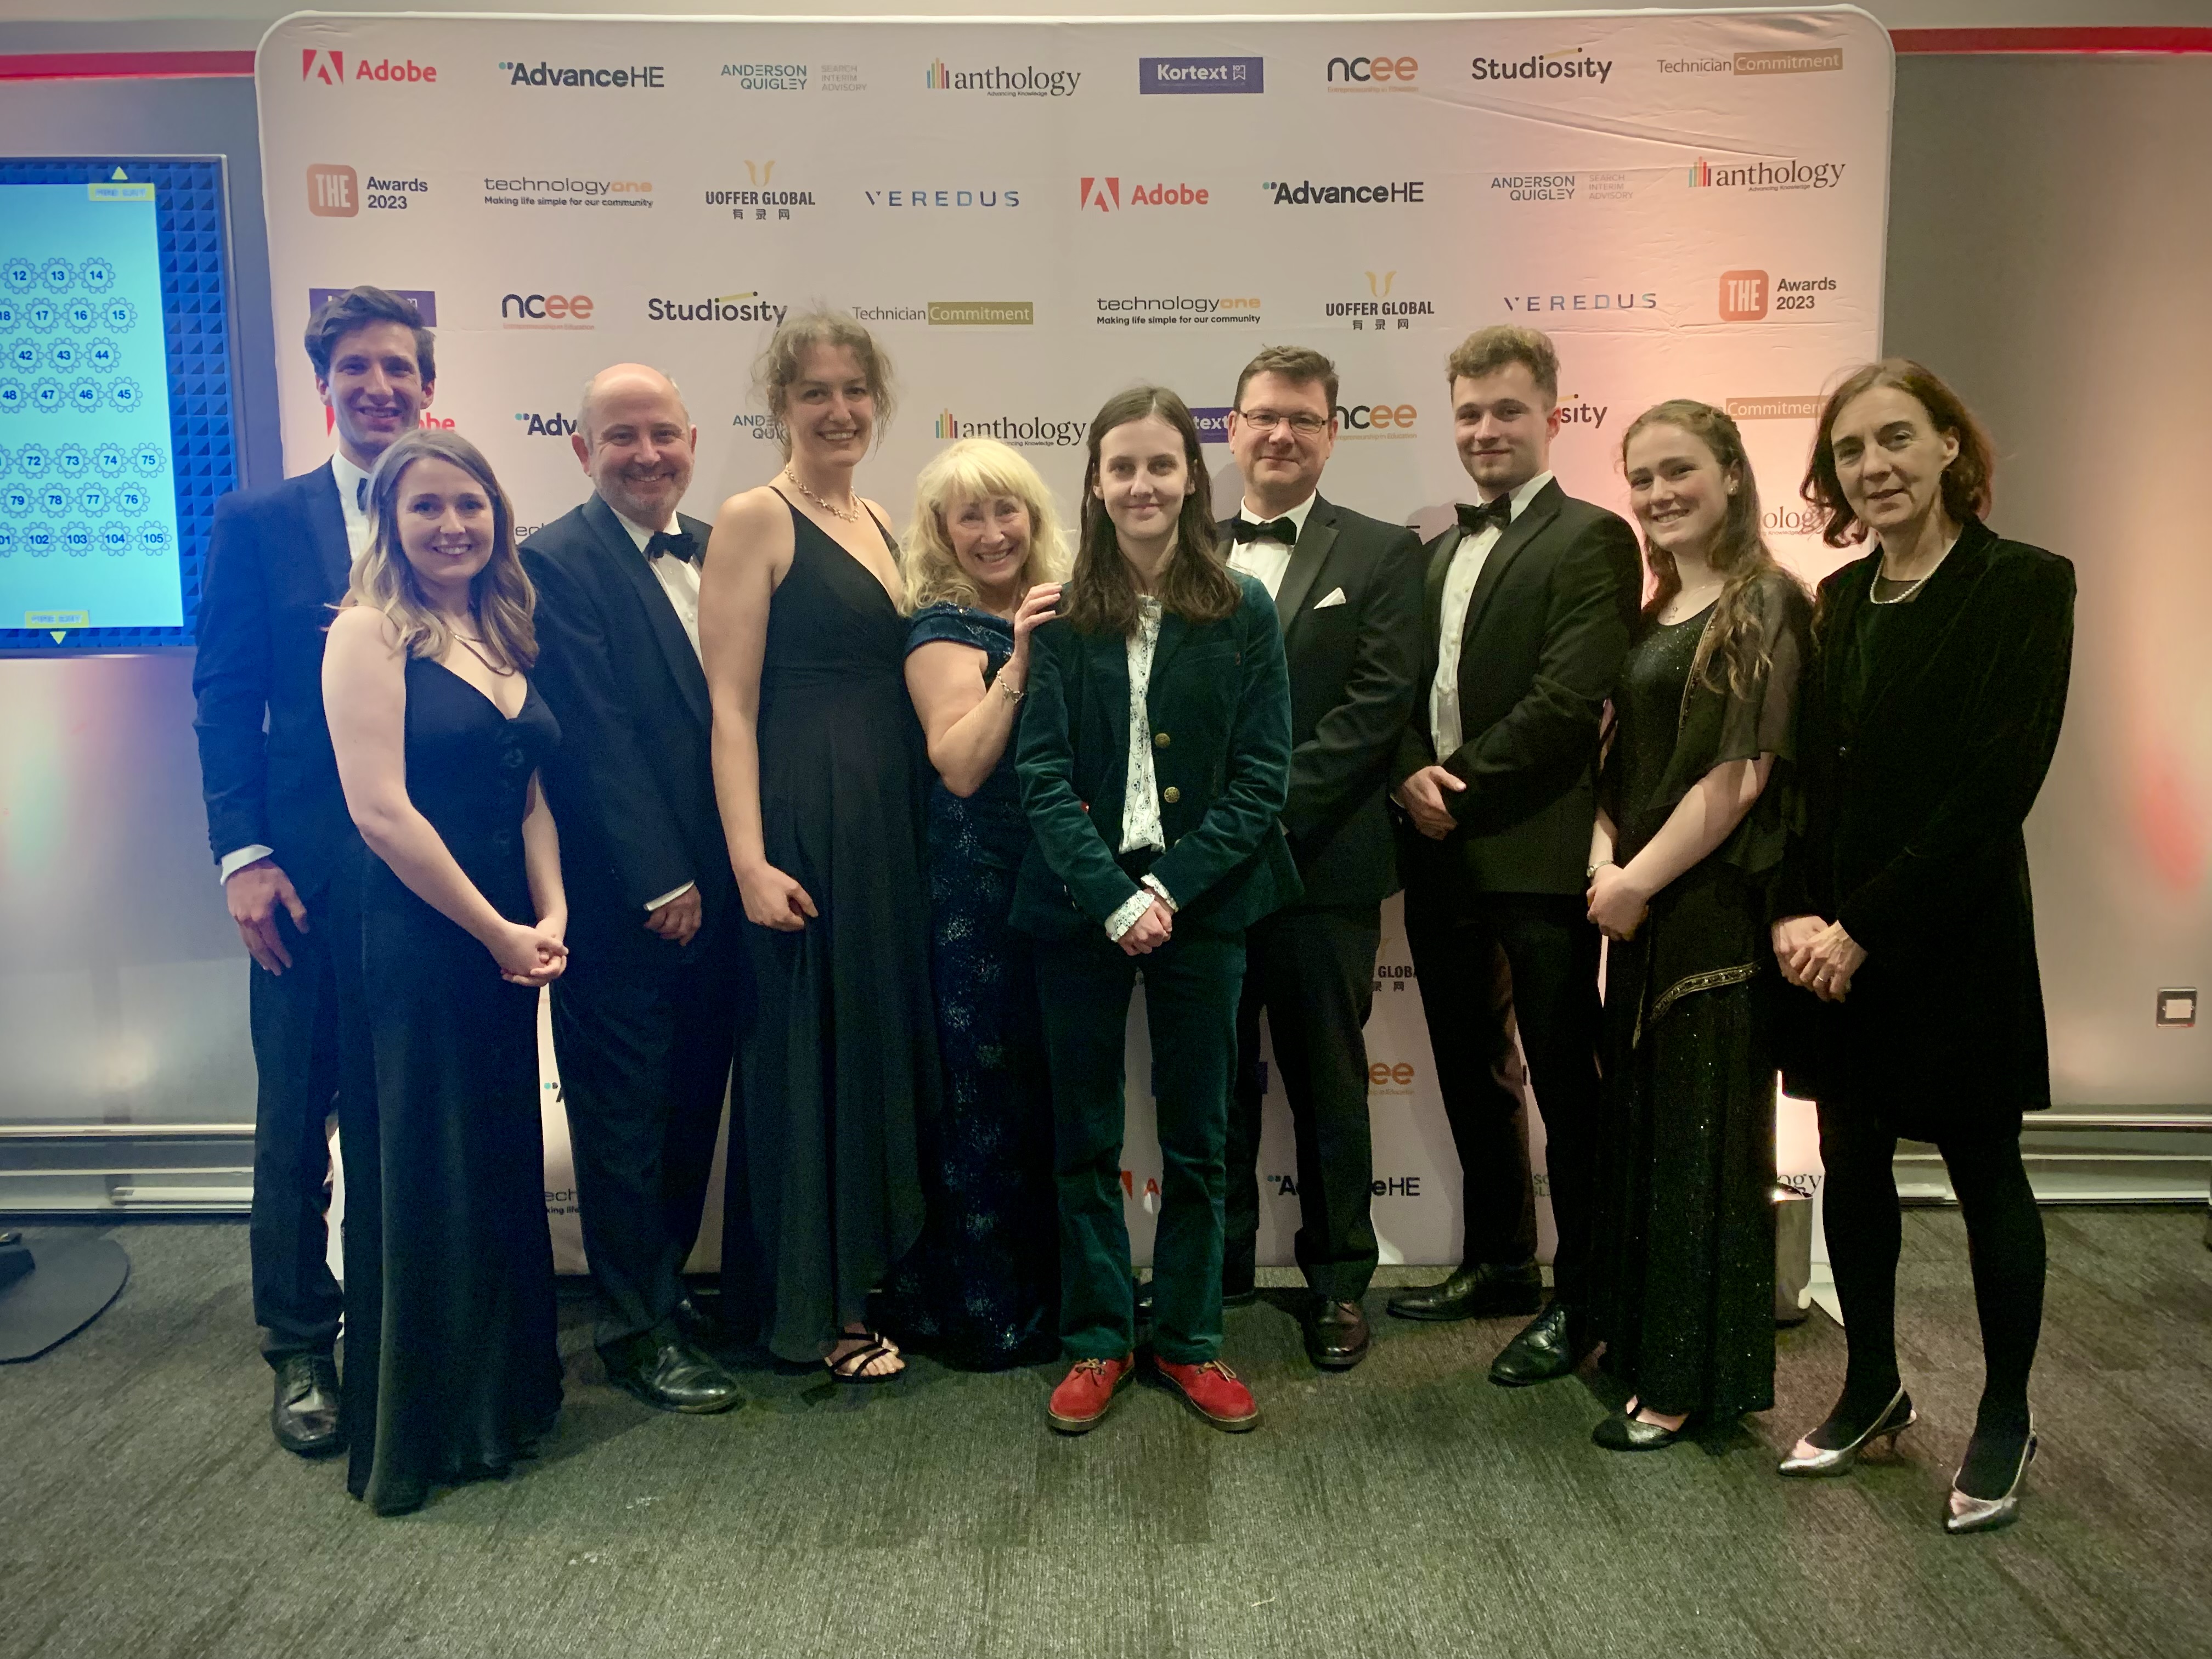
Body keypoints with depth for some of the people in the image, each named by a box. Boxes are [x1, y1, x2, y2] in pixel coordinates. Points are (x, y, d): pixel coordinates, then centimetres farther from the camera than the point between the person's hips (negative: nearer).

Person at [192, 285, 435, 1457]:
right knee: (298, 1122, 8)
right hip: (310, 872, 0)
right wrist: (243, 855, -8)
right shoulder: (259, 522, 4)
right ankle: (299, 1351, 24)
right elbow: (224, 700, 1)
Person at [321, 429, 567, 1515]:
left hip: (507, 944, 7)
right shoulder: (370, 631, -9)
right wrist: (497, 931, -13)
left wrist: (551, 916, -3)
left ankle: (498, 1399, 33)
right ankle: (413, 1432, 23)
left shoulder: (502, 635, 12)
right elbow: (381, 810, -16)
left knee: (503, 1169, 15)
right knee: (423, 1180, 4)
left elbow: (530, 793, 11)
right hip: (416, 943, -7)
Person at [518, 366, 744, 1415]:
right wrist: (660, 884, -14)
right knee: (625, 1115, 7)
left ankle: (664, 1283, 35)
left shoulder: (717, 551, 10)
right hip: (623, 899, -6)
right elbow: (593, 737, -15)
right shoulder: (556, 563, -10)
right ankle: (636, 1331, 21)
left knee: (694, 1103, 17)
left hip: (714, 888, 7)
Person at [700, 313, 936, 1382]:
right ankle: (816, 1308, 18)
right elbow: (730, 703, -12)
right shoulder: (756, 520, -7)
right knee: (806, 1052, 3)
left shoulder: (877, 524, 15)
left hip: (890, 822, 8)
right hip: (803, 822, -8)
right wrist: (749, 861, -18)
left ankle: (866, 1270, 31)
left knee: (882, 1041, 15)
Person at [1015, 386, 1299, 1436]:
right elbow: (1043, 772, -4)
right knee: (1084, 1137, 9)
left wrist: (1172, 889, -13)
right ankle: (1098, 1339, 25)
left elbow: (1262, 776, -3)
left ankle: (1189, 1339, 26)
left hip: (1201, 903, 0)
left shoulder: (1243, 613, 0)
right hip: (1081, 905, 0)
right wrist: (1111, 898, -15)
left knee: (1197, 1137, 9)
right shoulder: (1063, 618, 1)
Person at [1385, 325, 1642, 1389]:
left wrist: (1461, 782, -13)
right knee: (1469, 1071, 17)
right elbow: (1411, 687, 12)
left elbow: (1568, 702, -17)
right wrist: (1413, 775, -6)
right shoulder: (1440, 549, 17)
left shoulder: (1590, 542, -7)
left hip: (1538, 854, -7)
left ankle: (1578, 1300, 18)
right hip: (1439, 853, 7)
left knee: (1564, 1081, 4)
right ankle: (1497, 1263, 33)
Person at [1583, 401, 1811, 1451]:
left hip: (1718, 906, -7)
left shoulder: (1764, 606, -9)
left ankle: (1695, 1378, 17)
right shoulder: (1652, 615, 14)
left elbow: (1742, 775, -17)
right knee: (1637, 1118, 14)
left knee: (1703, 1128, 2)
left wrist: (1640, 882, -13)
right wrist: (1605, 866, -4)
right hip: (1639, 908, 7)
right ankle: (1638, 1334, 30)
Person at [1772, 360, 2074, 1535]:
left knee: (1984, 1174, 8)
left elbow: (1997, 786, -16)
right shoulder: (1841, 600, 9)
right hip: (1834, 942, 5)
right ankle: (1872, 1390, 31)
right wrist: (1794, 914, -7)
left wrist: (1866, 929, -17)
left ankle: (2006, 1420, 26)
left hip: (1953, 940, -5)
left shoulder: (2023, 586, -8)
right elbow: (1801, 771, 7)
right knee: (1852, 1164, 13)